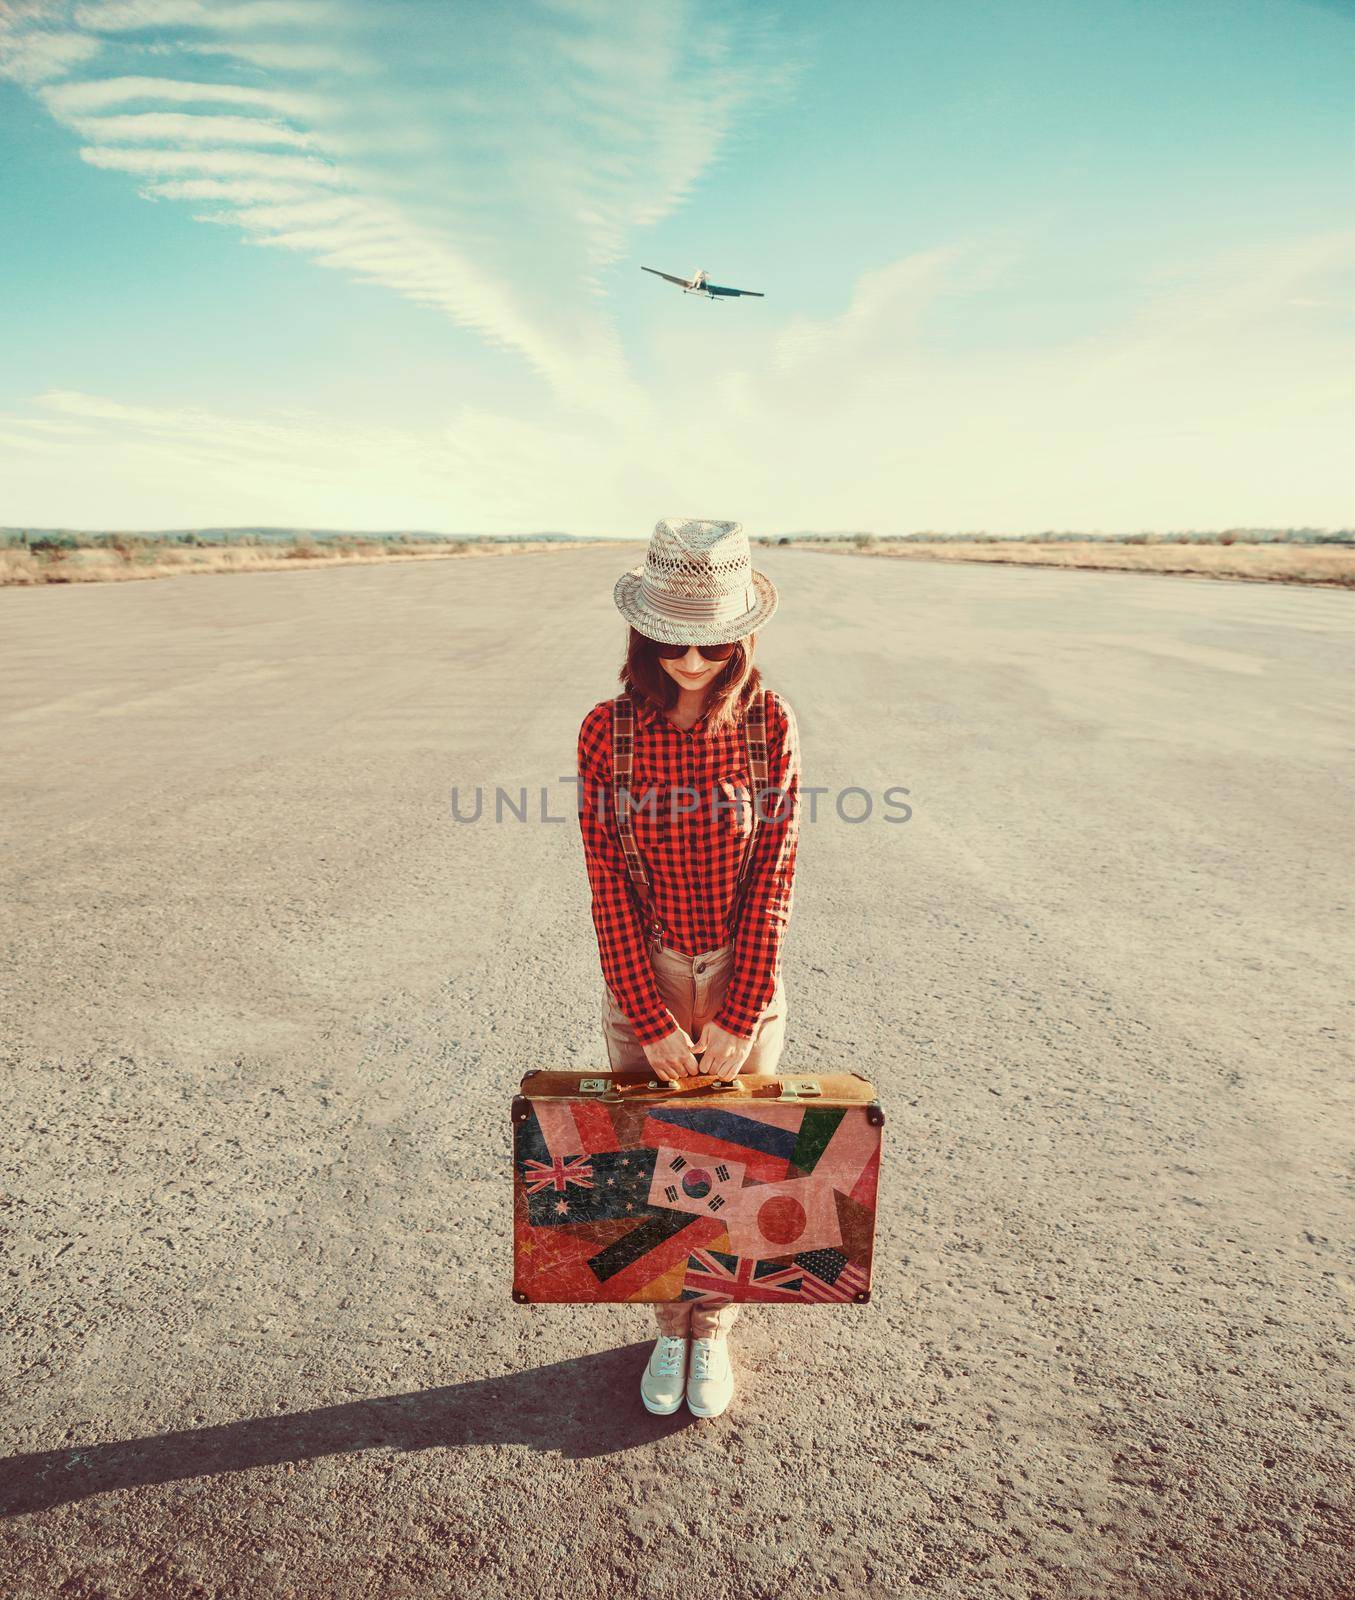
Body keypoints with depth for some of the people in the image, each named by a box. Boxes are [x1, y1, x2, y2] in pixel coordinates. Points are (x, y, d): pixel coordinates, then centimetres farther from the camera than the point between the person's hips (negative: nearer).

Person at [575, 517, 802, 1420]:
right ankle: (671, 1327, 39)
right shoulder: (608, 731, -9)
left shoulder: (771, 725, -9)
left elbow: (774, 878, -9)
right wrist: (650, 1020, -11)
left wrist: (737, 1019, -11)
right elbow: (609, 883, -8)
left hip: (745, 979, 0)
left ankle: (715, 1329, 39)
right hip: (643, 977, 1)